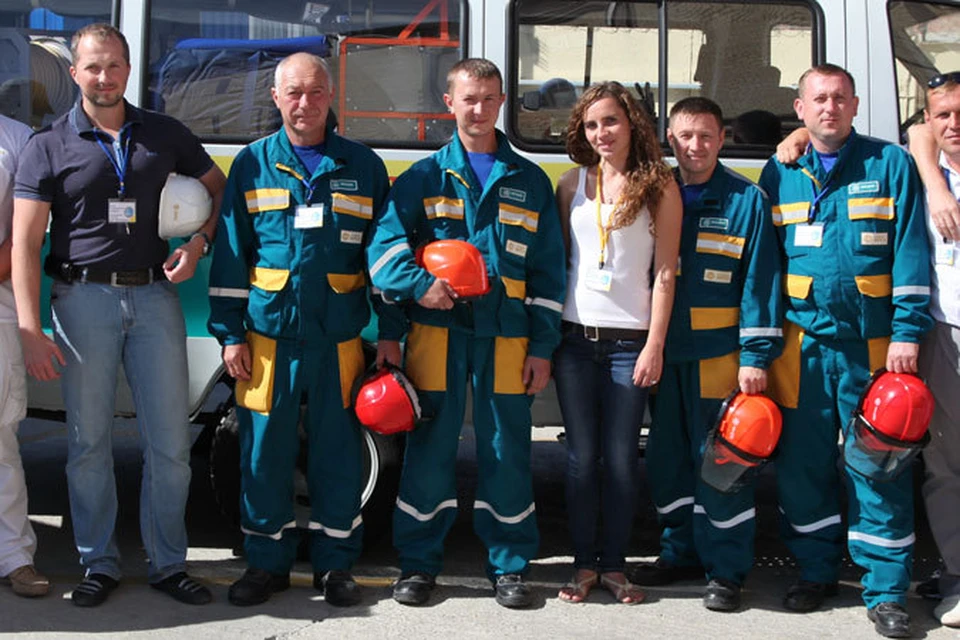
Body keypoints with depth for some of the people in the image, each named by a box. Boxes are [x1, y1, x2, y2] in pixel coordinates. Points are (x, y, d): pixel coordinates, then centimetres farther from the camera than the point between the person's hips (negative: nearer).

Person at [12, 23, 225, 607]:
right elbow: (25, 245, -1)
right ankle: (99, 564, 19)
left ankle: (169, 563, 17)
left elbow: (220, 189, 21)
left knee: (171, 443, 3)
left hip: (154, 296, 2)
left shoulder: (166, 135, 10)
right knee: (89, 442, 5)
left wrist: (199, 242, 2)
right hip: (83, 298, -1)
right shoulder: (49, 147, 3)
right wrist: (31, 331, -9)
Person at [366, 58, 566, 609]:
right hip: (436, 332, 0)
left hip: (506, 337, 1)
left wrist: (542, 346, 4)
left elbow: (549, 270, 11)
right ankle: (419, 562, 16)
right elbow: (385, 242, -2)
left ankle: (509, 565, 16)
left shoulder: (530, 181, 12)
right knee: (430, 448, 3)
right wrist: (419, 284, -21)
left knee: (507, 450, 3)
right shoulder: (423, 177, 9)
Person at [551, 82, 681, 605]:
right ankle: (584, 564, 15)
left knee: (621, 459, 2)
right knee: (582, 457, 3)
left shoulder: (659, 188, 2)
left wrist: (655, 345, -6)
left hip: (630, 340, -2)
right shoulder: (573, 184, 8)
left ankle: (613, 565, 16)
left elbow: (664, 273, -1)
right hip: (574, 337, 2)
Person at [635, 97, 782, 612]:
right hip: (664, 354, 5)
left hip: (719, 355, -4)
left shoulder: (747, 199, -3)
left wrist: (755, 356, -12)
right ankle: (682, 552, 28)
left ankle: (726, 570, 10)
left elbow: (760, 281, -7)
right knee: (667, 458, 12)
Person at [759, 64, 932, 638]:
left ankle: (886, 590, 10)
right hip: (801, 342, 3)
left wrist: (907, 333, -11)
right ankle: (816, 571, 26)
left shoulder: (891, 164, 3)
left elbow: (911, 254, -2)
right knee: (803, 461, 9)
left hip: (872, 344, -2)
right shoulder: (779, 174, 10)